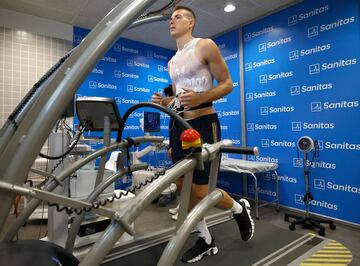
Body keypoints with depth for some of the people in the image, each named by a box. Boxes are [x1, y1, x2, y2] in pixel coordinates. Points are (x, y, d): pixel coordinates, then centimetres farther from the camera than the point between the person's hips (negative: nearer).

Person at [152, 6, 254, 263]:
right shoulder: (172, 62, 19)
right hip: (179, 125, 8)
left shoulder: (205, 46, -2)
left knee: (201, 191, -7)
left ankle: (240, 208, 25)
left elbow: (227, 84, -6)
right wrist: (165, 101, 3)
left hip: (203, 124, -7)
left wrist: (202, 97, -23)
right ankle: (206, 240, 26)